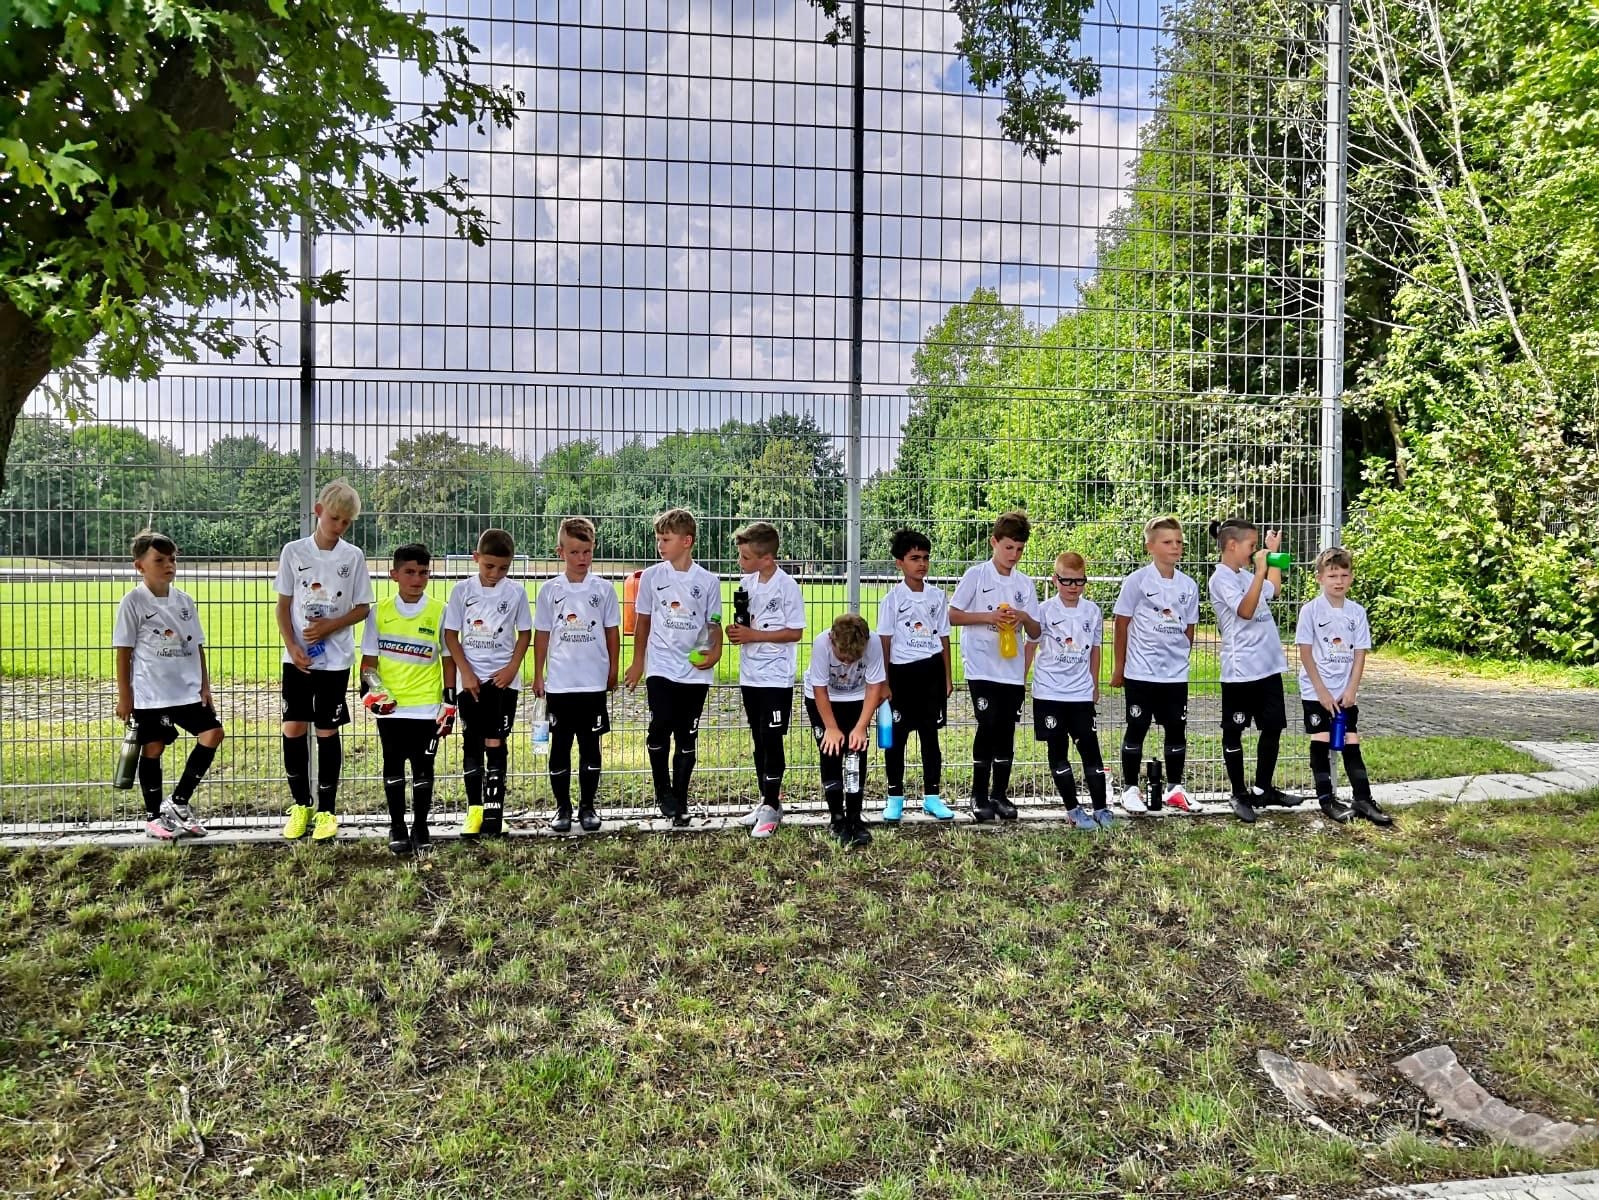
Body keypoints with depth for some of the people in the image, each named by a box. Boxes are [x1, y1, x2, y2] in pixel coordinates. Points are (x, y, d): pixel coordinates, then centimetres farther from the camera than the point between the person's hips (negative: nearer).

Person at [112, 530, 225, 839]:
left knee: (213, 733, -2)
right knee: (153, 748, 3)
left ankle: (178, 801, 11)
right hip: (149, 693, -5)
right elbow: (124, 651, -6)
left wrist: (205, 685, 7)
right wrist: (124, 695, -8)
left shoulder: (185, 600, 8)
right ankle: (154, 816, 18)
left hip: (188, 689, 5)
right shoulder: (133, 602, -6)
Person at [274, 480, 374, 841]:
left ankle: (326, 811, 15)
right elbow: (284, 605, 3)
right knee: (293, 729, -1)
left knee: (327, 731, 4)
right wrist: (292, 646, -9)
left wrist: (330, 626, -13)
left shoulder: (353, 556, 0)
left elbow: (362, 608, 3)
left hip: (336, 659, -1)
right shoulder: (293, 552, 1)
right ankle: (300, 805, 17)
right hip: (297, 658, 1)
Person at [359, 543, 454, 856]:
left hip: (428, 707, -1)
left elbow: (448, 659, 4)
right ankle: (397, 827, 22)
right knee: (393, 767, 9)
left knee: (423, 768, 5)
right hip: (390, 707, 1)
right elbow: (369, 658, 8)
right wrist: (371, 689, -7)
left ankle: (421, 826, 19)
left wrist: (449, 702, 1)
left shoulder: (440, 612, -1)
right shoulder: (380, 611, 3)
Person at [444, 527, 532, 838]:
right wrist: (465, 672, -7)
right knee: (472, 743, 6)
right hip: (471, 679, 1)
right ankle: (474, 809, 12)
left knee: (496, 743, -5)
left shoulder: (516, 591, -2)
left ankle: (494, 811, -2)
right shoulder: (462, 590, -1)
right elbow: (451, 634, 2)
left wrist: (513, 667, -7)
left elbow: (525, 633, 5)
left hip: (503, 678, -1)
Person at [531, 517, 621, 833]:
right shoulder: (550, 591, 2)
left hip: (594, 683, 0)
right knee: (560, 746, 7)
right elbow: (541, 635, 6)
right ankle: (562, 807, 18)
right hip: (559, 684, 0)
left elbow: (612, 633, 6)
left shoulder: (604, 589, 1)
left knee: (590, 745, 7)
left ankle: (588, 805, 19)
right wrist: (538, 676, 5)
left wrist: (613, 672, 5)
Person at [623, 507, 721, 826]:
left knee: (686, 737, 6)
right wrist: (637, 662, 10)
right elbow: (643, 621, 10)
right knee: (659, 728, -14)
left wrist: (715, 653, -10)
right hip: (661, 668, 0)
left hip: (695, 671, 0)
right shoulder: (651, 576, 2)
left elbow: (714, 624, 7)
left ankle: (680, 801, 18)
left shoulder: (707, 581, 1)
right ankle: (663, 791, 7)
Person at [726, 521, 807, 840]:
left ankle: (772, 806, 6)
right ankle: (767, 799, 25)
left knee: (771, 740, -3)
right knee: (759, 740, 13)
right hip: (750, 676, 7)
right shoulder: (746, 582, 5)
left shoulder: (787, 586, -14)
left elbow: (795, 633, -13)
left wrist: (754, 635, -17)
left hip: (776, 678, -6)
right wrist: (737, 631, -7)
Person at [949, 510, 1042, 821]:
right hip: (982, 668, -4)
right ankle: (979, 796, 0)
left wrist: (1025, 617, -10)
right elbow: (952, 616, -4)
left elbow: (1035, 633, 11)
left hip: (1013, 671, 4)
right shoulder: (976, 575, -1)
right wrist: (989, 616, -15)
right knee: (988, 726, -11)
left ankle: (1000, 794, 17)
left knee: (1006, 731, 6)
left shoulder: (1025, 584, 11)